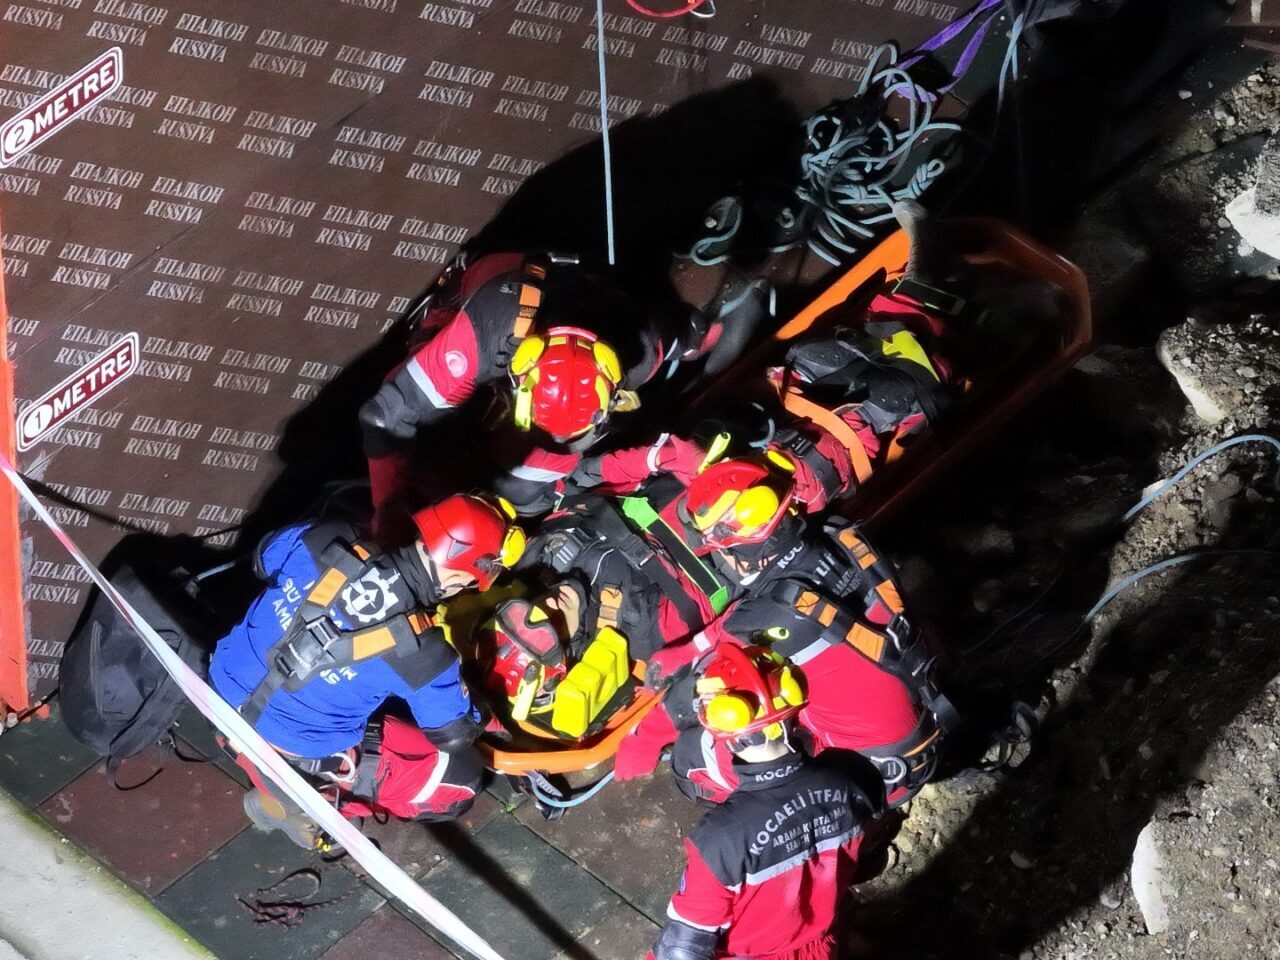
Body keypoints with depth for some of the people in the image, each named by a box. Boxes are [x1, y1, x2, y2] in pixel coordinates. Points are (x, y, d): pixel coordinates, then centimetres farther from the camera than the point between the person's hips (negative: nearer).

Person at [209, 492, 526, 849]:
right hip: (292, 756, -6)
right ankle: (296, 803, 6)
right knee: (459, 780, 3)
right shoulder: (419, 653, -27)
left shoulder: (323, 540, -16)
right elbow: (455, 735, -9)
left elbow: (264, 559, 8)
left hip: (225, 689, 6)